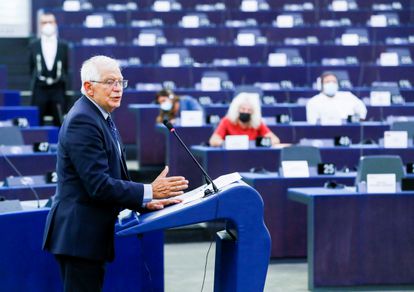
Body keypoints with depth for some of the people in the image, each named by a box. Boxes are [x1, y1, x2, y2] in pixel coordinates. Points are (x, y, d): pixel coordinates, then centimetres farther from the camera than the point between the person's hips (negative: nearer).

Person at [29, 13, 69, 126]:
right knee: (37, 123, 1)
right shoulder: (33, 46, 5)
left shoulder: (63, 46, 5)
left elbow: (65, 68, 9)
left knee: (59, 123, 0)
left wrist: (62, 82, 3)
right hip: (39, 89, 0)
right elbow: (32, 67, 9)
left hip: (57, 90, 0)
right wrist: (37, 80, 4)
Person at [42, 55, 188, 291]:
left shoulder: (102, 118, 16)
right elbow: (98, 185, -22)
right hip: (80, 234, -10)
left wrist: (144, 202, 5)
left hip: (90, 232, 10)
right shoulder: (83, 121, -17)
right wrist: (149, 192, -19)